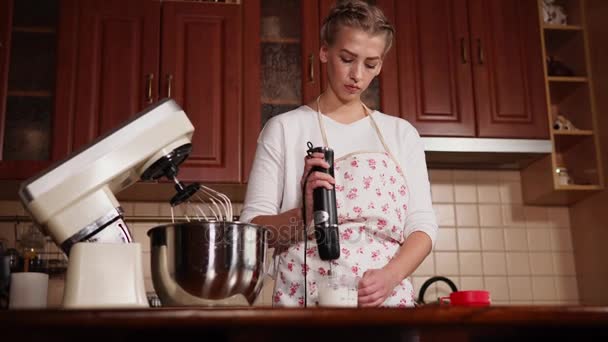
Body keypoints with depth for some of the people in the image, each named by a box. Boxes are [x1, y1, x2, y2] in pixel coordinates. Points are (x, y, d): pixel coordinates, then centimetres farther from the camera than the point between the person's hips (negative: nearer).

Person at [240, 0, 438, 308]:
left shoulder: (402, 133, 10)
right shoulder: (284, 129, 2)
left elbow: (422, 224, 6)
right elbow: (253, 228, -1)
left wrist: (391, 274, -12)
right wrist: (303, 214, -20)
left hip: (386, 299, 2)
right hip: (306, 300, -2)